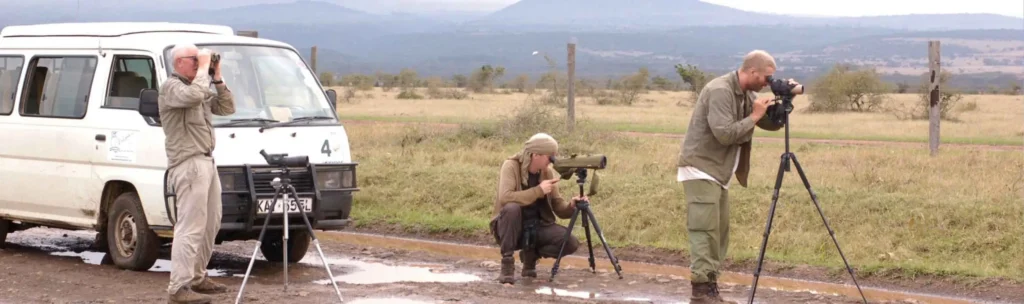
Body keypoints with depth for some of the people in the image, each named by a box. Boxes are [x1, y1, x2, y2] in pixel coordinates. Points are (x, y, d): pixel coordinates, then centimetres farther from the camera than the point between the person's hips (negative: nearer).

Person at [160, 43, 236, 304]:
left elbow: (227, 108, 18)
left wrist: (217, 78, 9)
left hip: (206, 162, 10)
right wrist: (203, 69, -15)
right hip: (188, 165, -10)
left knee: (210, 224, 16)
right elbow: (193, 96, -29)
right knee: (191, 228, -14)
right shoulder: (171, 87, -8)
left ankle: (197, 277, 27)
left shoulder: (199, 88, 20)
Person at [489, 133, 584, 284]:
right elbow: (505, 197, -31)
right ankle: (507, 263, -22)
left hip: (537, 226, 5)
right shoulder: (511, 166, -15)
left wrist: (572, 206, -21)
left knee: (571, 243, -18)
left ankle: (531, 254, 9)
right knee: (512, 208, -37)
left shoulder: (548, 172, 1)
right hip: (512, 228, -5)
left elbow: (559, 207, 1)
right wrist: (538, 191, -30)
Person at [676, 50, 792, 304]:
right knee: (705, 231, -13)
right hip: (701, 169, -10)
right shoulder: (720, 91, -18)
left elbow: (772, 124, 14)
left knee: (718, 233, 7)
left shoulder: (747, 95, 10)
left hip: (718, 173, 10)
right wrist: (753, 116, -17)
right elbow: (725, 133, -26)